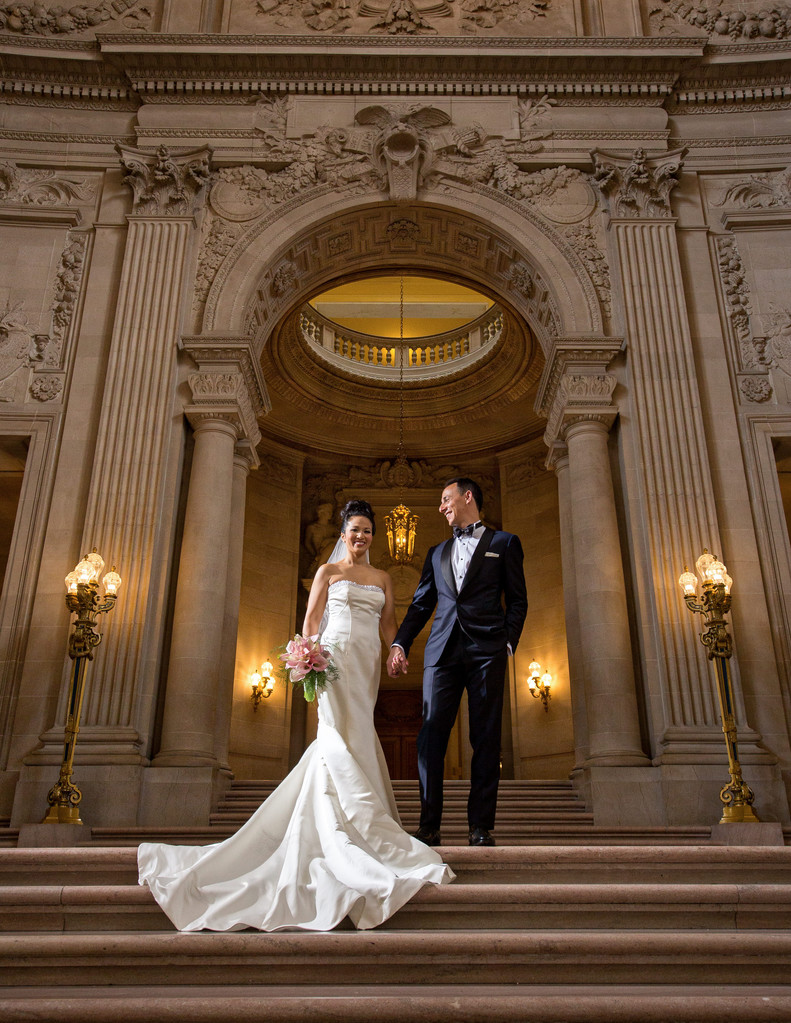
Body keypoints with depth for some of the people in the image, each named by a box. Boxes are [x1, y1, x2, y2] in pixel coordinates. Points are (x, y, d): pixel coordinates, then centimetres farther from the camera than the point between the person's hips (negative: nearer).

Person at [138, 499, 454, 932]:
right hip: (335, 659, -4)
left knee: (357, 742, 3)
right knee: (342, 738, -11)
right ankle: (374, 842, -12)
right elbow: (311, 620, 3)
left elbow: (389, 625, 15)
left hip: (367, 664, 4)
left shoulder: (383, 578, 18)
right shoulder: (328, 571, 8)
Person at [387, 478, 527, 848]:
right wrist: (399, 644, 7)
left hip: (486, 651, -3)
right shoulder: (437, 553, 24)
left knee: (486, 740, -1)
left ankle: (481, 825, 5)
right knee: (431, 735, -4)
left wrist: (508, 642, -6)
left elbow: (517, 601, 7)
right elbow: (420, 605, 19)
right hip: (442, 651, 3)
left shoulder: (504, 543, 13)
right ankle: (429, 824, 0)